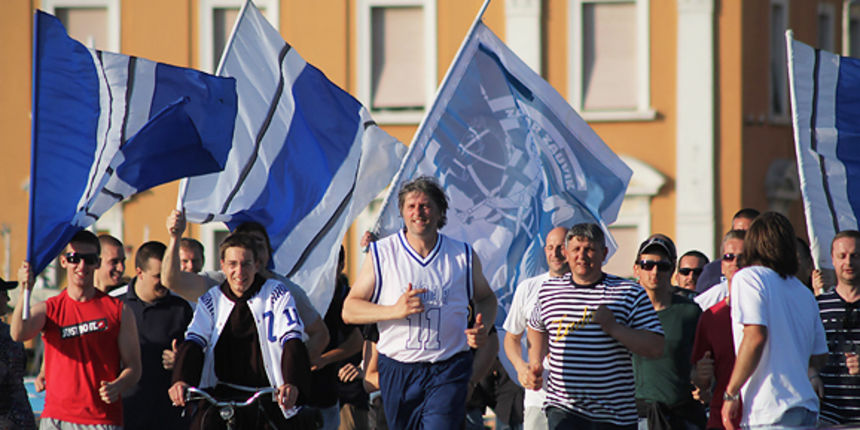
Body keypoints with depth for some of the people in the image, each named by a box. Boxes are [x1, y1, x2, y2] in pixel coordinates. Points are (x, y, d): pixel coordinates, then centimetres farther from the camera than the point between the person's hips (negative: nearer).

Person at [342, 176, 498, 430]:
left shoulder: (462, 255, 6)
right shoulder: (382, 254, 2)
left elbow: (486, 298, 23)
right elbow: (349, 310, 0)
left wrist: (482, 328, -1)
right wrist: (395, 310, -17)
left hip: (448, 372, -1)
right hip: (398, 370, 1)